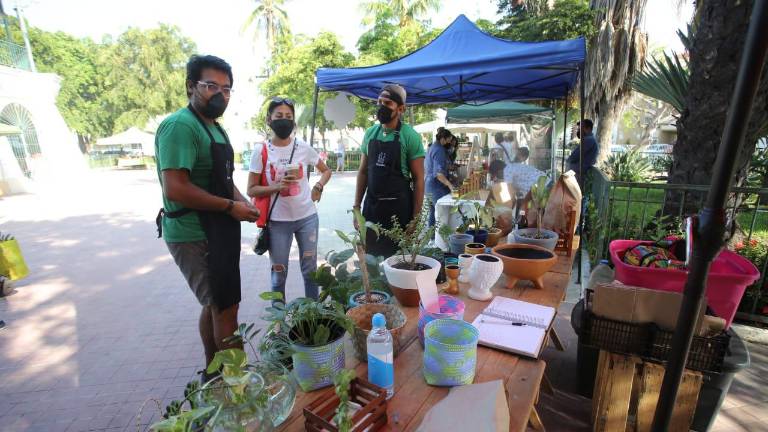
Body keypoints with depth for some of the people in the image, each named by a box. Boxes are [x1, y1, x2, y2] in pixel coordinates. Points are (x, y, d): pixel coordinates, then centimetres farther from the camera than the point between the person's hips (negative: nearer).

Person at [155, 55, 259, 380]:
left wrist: (243, 203, 5)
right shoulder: (180, 126, -16)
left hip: (217, 231, 10)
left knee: (214, 304, 19)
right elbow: (176, 189, -26)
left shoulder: (215, 128, 15)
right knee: (226, 308, -2)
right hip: (194, 235, -10)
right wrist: (230, 206, -18)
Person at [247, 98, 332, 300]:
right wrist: (277, 187, -20)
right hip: (278, 221, -1)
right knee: (278, 274, 9)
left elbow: (326, 171, 15)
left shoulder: (304, 148, 0)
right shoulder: (261, 151, -5)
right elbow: (251, 190, -3)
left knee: (310, 270, 12)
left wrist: (318, 186, -5)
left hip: (307, 217, 2)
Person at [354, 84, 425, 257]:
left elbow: (418, 179, -7)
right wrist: (357, 207, 8)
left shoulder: (410, 136, -8)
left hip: (399, 207, -4)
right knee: (369, 255, 10)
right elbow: (363, 172, 12)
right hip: (371, 205, 4)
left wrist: (416, 218, -10)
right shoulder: (370, 133, 6)